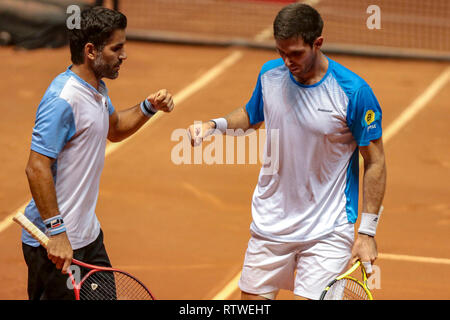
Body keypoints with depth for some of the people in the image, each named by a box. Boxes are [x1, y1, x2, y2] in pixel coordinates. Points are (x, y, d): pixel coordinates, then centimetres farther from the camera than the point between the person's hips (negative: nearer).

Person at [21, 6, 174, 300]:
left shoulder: (97, 88, 10)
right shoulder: (63, 99, -21)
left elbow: (114, 129, 30)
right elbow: (37, 169, -25)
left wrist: (149, 107, 12)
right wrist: (56, 232, -27)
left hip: (88, 236, 10)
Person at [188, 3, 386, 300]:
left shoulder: (353, 91, -17)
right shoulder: (270, 75, -3)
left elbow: (375, 161, -9)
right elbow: (251, 115, 19)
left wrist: (367, 231, -11)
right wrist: (215, 125, -2)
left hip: (327, 231, -4)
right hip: (270, 225, 5)